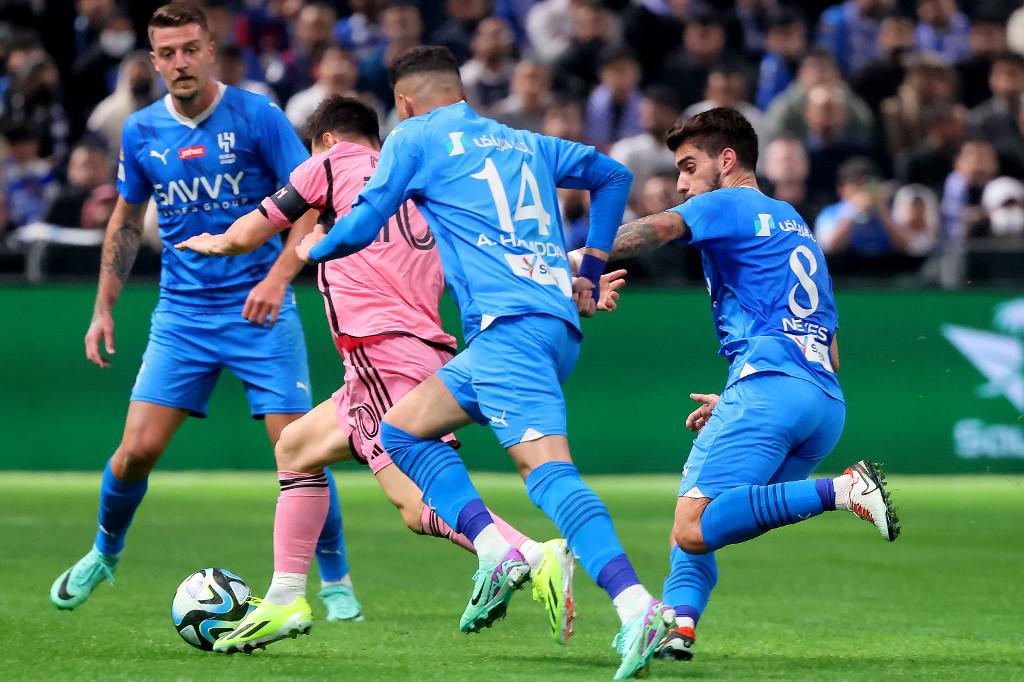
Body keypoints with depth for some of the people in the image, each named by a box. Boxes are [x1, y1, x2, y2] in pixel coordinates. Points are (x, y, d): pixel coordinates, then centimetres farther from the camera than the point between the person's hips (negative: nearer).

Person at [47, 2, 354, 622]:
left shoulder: (256, 116, -8)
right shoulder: (141, 131, 4)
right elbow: (127, 221, 18)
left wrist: (278, 277, -21)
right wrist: (104, 308, 13)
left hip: (260, 309, -3)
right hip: (182, 314, 3)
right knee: (137, 450, -5)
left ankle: (336, 581, 6)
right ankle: (105, 554, 22)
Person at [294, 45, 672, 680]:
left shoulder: (415, 139, 9)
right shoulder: (526, 142, 26)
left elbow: (362, 226, 12)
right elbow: (612, 174, 38)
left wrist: (314, 248, 33)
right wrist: (592, 269, 40)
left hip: (510, 324, -8)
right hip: (560, 324, 8)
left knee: (547, 468, -22)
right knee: (402, 428, 16)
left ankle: (640, 610, -38)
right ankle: (498, 552, -2)